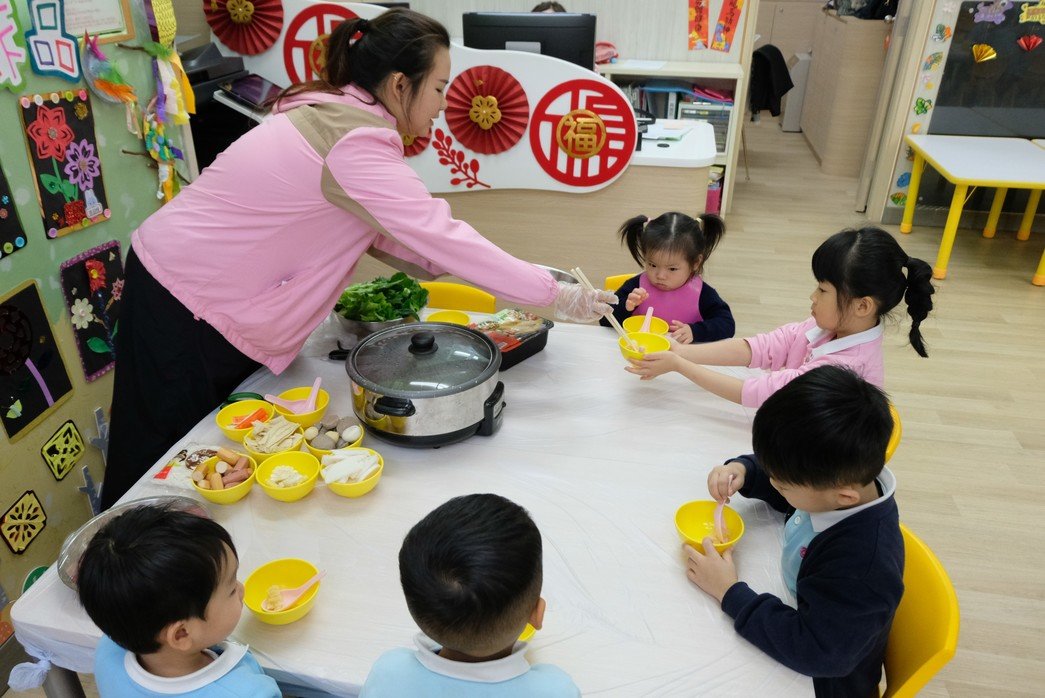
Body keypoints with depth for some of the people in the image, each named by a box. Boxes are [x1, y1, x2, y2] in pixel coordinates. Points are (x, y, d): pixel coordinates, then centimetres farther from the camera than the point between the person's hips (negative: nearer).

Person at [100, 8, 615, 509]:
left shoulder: (331, 113, 3)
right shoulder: (355, 143, -27)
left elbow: (375, 232, 4)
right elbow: (441, 237, -31)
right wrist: (556, 296, -25)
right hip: (182, 304, -9)